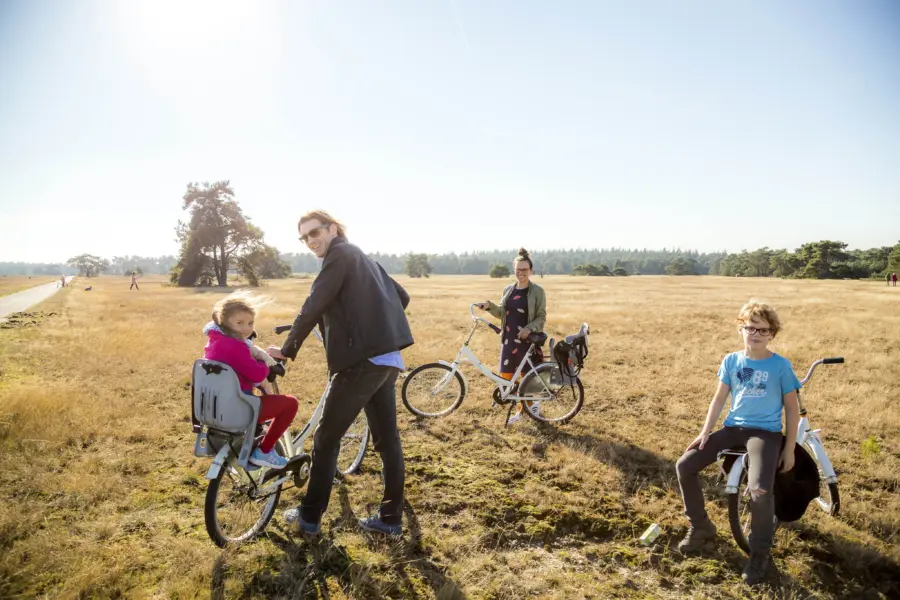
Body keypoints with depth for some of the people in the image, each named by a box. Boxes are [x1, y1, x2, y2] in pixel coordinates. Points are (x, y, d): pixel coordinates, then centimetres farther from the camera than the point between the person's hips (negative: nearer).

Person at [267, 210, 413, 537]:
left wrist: (287, 349, -4)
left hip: (362, 360, -9)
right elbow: (402, 297, 25)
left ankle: (310, 517, 13)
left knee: (326, 438, 3)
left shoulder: (340, 255, -5)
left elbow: (313, 307, -12)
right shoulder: (363, 258, 23)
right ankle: (391, 518, 20)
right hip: (387, 359, 9)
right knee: (387, 439, 11)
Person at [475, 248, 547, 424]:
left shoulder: (537, 291, -6)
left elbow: (541, 318, -7)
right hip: (508, 339, 5)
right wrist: (490, 307, -3)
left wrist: (529, 329, -23)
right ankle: (524, 405, 23)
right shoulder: (508, 290, 9)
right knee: (506, 375, 6)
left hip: (527, 340, -5)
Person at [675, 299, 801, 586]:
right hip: (733, 427, 4)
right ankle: (701, 526, 14)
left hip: (765, 431, -4)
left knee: (760, 489, -29)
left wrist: (789, 449, -1)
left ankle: (760, 553, -2)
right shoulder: (730, 361, 3)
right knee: (684, 465, -9)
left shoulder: (781, 366, -6)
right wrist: (705, 433, 1)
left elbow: (792, 408, 1)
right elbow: (719, 398, 9)